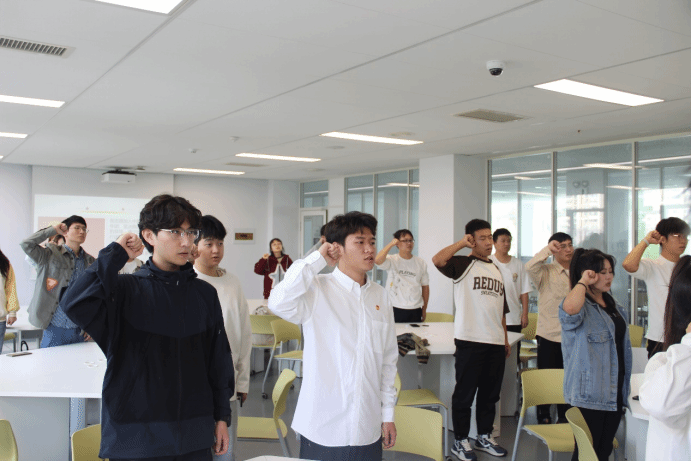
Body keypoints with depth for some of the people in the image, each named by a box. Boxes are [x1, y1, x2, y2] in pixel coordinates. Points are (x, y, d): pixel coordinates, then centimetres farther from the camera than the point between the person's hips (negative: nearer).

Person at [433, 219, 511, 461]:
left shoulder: (496, 270, 18)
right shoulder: (463, 264, -3)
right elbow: (437, 260, -24)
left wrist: (505, 339, 18)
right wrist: (462, 243, -13)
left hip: (495, 342, 6)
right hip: (470, 341, -6)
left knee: (490, 393, 14)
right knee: (465, 393, 2)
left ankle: (485, 436, 29)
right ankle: (460, 440, 14)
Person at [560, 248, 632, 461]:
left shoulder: (614, 306, 13)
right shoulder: (581, 306, -14)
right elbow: (570, 308, -42)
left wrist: (625, 385, 23)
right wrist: (583, 282, -24)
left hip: (615, 391, 8)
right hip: (589, 393, -8)